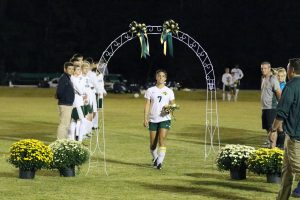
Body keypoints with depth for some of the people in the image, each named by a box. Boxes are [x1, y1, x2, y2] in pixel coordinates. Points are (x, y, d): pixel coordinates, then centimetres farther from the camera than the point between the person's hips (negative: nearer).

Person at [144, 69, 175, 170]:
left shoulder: (169, 91, 6)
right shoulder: (150, 90, 6)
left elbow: (173, 104, 10)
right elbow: (147, 105, 4)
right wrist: (145, 118, -4)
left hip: (164, 119, -1)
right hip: (153, 120, 1)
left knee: (162, 139, -16)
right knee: (153, 142, 4)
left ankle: (160, 161, -18)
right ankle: (155, 158, 29)